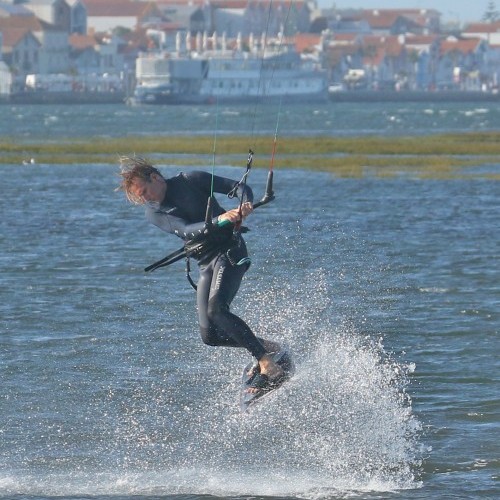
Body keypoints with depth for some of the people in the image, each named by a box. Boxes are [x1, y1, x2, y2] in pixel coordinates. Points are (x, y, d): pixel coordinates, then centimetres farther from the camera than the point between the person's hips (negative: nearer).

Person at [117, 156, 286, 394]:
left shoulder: (192, 181, -6)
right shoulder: (154, 213, 2)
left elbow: (238, 187, -5)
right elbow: (187, 231, -15)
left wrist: (246, 204, -28)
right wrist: (220, 220, -32)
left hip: (230, 251, -6)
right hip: (206, 264, 6)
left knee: (217, 309, -27)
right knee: (210, 335, -3)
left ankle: (269, 367, -28)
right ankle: (265, 347, 17)